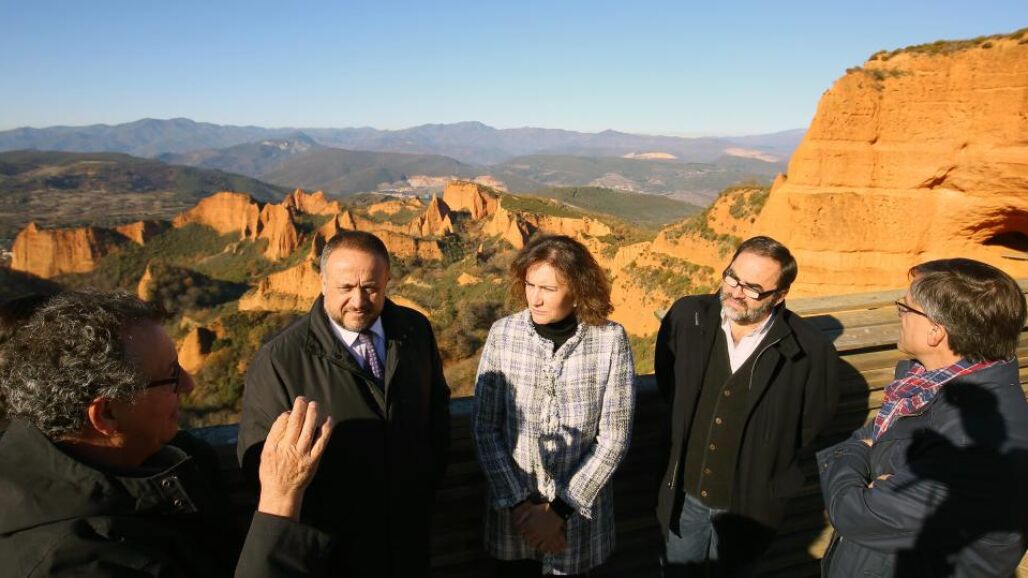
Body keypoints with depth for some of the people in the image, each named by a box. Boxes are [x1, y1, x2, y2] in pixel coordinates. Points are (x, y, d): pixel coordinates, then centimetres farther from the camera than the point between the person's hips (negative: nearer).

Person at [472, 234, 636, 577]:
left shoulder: (610, 340, -13)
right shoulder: (503, 334, -11)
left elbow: (614, 437, -10)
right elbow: (485, 428, -6)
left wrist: (560, 508, -11)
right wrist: (517, 502, -10)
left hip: (579, 513, -1)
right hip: (513, 511, 1)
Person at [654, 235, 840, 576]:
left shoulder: (811, 352, -22)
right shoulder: (687, 316, -14)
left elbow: (813, 421, -3)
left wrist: (768, 471, 2)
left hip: (749, 503, -2)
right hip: (685, 494, 2)